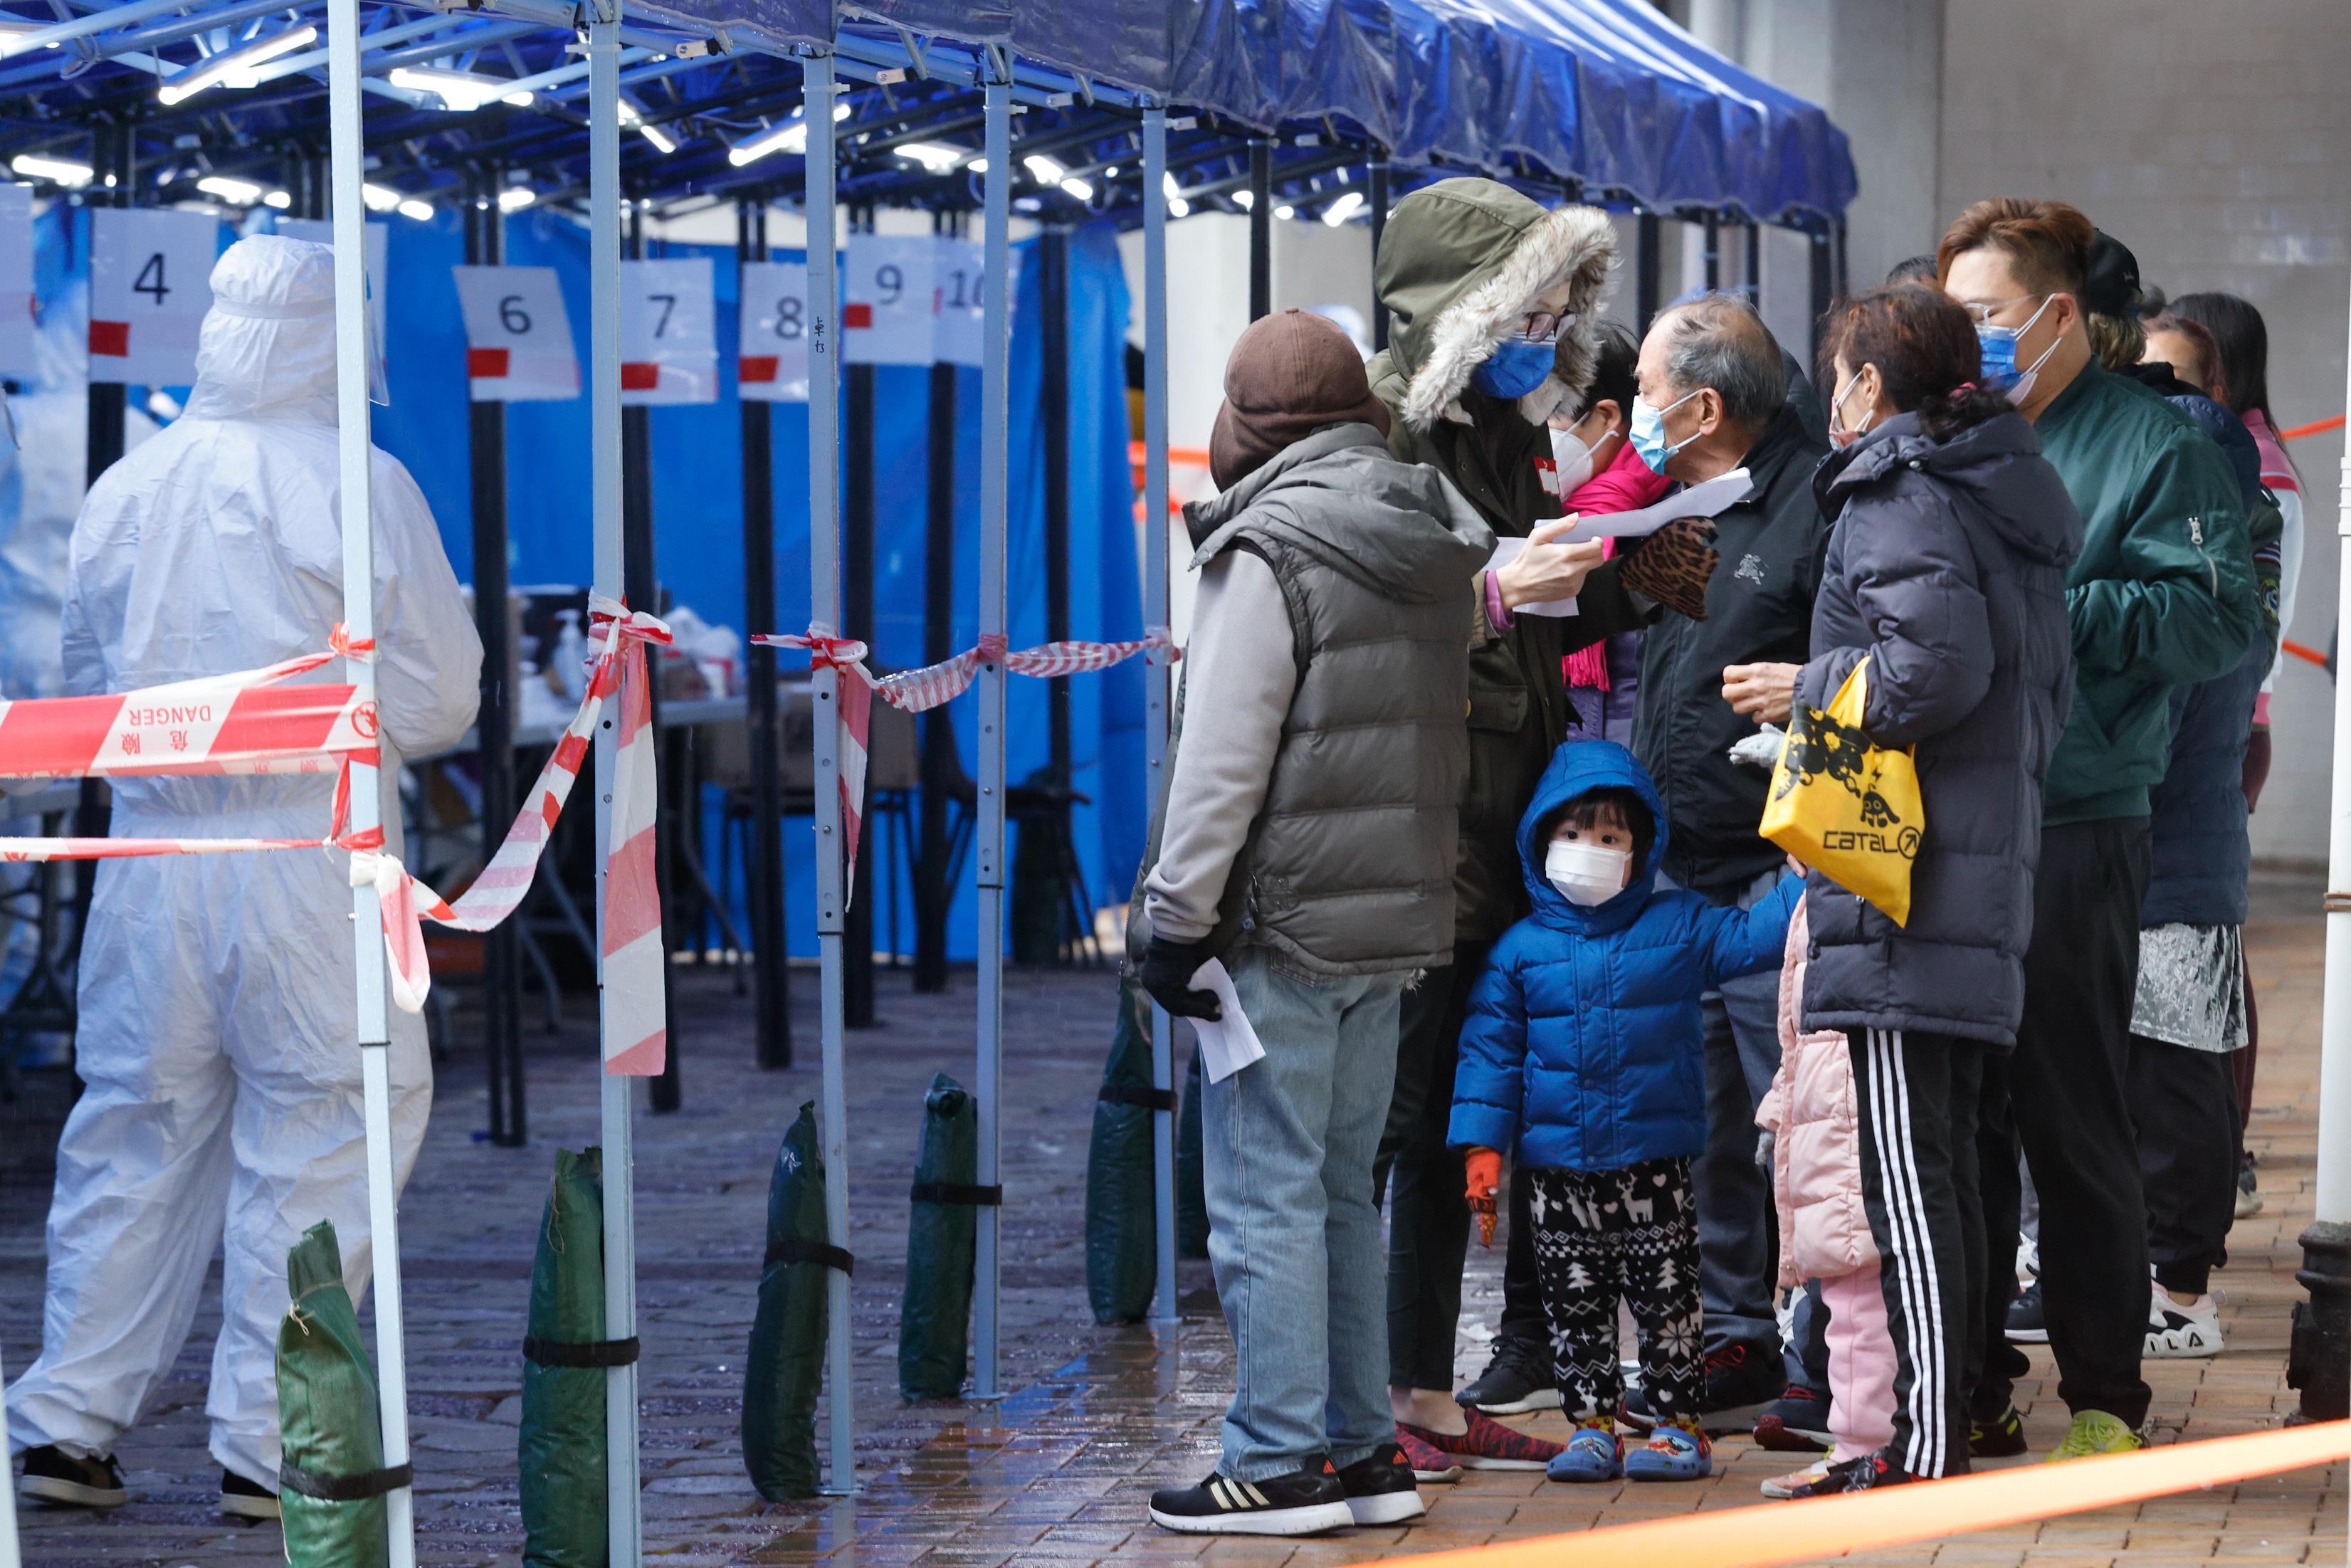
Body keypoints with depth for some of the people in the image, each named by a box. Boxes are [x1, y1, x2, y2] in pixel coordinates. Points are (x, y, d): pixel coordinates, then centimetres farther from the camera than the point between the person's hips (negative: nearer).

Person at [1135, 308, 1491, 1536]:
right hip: (1396, 920, 8)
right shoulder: (1435, 546, 13)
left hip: (1285, 927, -8)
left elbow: (1224, 758, -15)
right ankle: (1362, 1448, 17)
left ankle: (1282, 1462, -2)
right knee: (1343, 1190, 15)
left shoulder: (1272, 551, -12)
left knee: (1266, 1196, -3)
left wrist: (1178, 918, -11)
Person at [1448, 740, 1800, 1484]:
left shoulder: (1678, 927, 3)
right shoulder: (1519, 949, 3)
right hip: (1557, 1166, 1)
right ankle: (1591, 1423, 14)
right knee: (1575, 1303, 6)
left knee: (1665, 1296, 2)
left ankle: (1677, 1422, 9)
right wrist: (1483, 1143, -3)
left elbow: (1752, 936, 1)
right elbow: (1491, 1047, 3)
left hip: (1653, 1158, -1)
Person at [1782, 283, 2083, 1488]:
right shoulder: (2008, 497, 19)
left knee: (1908, 1174, -7)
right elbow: (2047, 693, 18)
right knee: (1947, 1163, 15)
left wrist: (1814, 689, -6)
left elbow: (1937, 665, -22)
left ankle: (1926, 1446, -7)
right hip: (1991, 885, 9)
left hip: (1902, 890, -9)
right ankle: (1955, 1417, 20)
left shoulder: (1897, 495, -8)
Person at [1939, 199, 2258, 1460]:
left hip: (2073, 826, -5)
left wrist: (2047, 602, -14)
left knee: (2071, 1119, -1)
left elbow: (2216, 620, -11)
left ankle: (2103, 1393, 9)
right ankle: (1963, 1382, 18)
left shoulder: (2152, 444, -2)